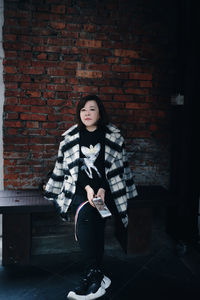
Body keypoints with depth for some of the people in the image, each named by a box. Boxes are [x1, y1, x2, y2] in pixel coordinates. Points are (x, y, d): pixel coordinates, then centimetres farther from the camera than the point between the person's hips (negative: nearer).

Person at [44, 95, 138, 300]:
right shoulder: (71, 137, 7)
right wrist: (88, 188, -14)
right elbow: (72, 168, 2)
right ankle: (98, 277, -25)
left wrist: (102, 189, -13)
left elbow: (115, 167, 2)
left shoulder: (113, 136, 5)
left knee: (87, 215, -29)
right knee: (85, 212, -30)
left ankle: (90, 275, -18)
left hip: (104, 188, 0)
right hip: (78, 188, 1)